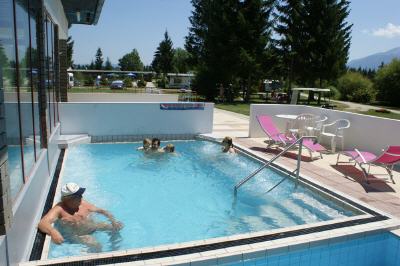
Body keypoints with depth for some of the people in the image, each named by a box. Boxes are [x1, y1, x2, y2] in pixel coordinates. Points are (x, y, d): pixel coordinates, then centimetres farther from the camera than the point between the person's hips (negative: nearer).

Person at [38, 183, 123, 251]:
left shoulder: (83, 204, -4)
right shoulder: (59, 209, -20)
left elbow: (101, 211, 3)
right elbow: (42, 223, -34)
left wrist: (112, 219, -14)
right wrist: (53, 232, -56)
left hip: (93, 226, 6)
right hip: (77, 235, -5)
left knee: (116, 227, -1)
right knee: (96, 246, -29)